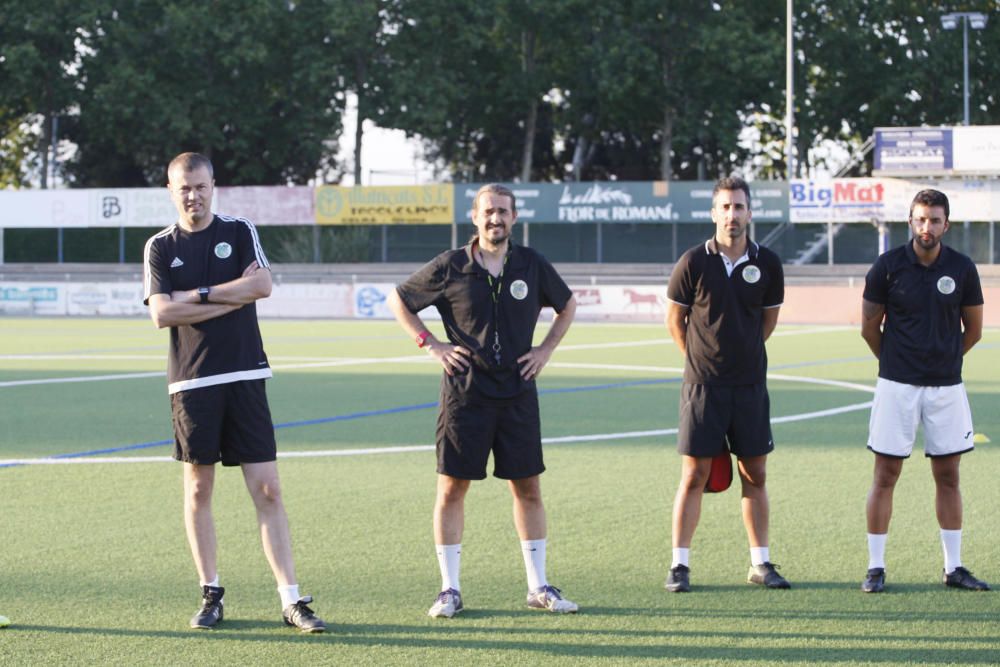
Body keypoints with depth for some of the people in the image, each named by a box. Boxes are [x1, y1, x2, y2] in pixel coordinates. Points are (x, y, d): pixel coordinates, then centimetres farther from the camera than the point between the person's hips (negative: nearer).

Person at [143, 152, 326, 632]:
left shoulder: (240, 232, 7)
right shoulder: (160, 247, 6)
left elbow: (262, 285, -9)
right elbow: (161, 314, -7)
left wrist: (198, 295, -9)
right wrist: (230, 298, -9)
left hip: (245, 376, 0)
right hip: (191, 383, 0)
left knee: (267, 489, -3)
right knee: (199, 489, 5)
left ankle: (291, 599, -5)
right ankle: (210, 594, 15)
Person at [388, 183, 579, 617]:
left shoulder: (532, 266, 3)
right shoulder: (449, 268, -4)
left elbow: (567, 305, 20)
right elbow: (398, 300, 8)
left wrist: (546, 349, 8)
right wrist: (431, 344, 0)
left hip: (518, 393, 2)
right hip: (465, 393, -2)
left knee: (527, 487, 5)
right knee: (452, 487, -1)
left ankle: (538, 586, 14)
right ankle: (450, 589, 6)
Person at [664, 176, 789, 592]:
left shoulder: (767, 264, 2)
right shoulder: (693, 263, -5)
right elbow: (674, 320, 5)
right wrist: (702, 357, 9)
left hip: (750, 385, 3)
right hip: (702, 385, -3)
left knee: (755, 475, 6)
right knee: (694, 475, -3)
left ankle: (760, 564, 14)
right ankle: (679, 565, 4)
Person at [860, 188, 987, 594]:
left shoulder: (962, 269, 0)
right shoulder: (888, 266, -4)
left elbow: (973, 330, 13)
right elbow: (870, 327, 6)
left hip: (946, 387, 2)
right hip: (896, 386, -2)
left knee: (948, 476, 7)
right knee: (885, 476, 0)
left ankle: (953, 568, 14)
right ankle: (875, 567, 5)